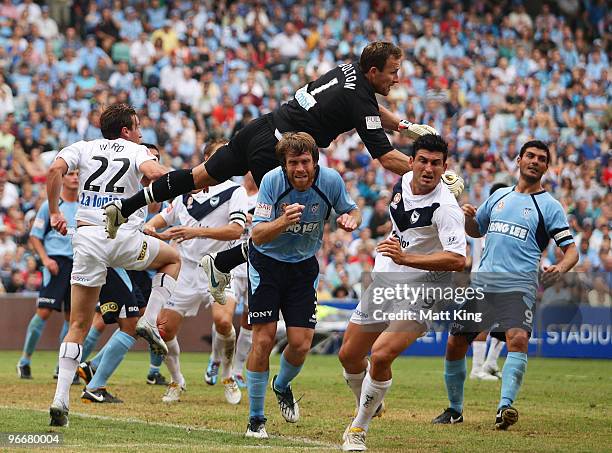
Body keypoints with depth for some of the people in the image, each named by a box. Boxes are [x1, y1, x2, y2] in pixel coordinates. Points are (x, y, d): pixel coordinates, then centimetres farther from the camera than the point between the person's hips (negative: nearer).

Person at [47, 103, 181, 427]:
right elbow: (155, 173, -15)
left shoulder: (83, 148, 13)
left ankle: (61, 399, -5)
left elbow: (55, 169, -6)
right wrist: (147, 183, 8)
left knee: (78, 325, 7)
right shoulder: (138, 151, 7)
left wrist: (54, 212, 4)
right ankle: (149, 322, 11)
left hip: (87, 239, 2)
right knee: (173, 259, 30)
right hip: (124, 240, -2)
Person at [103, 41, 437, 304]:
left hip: (260, 128, 9)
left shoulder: (350, 71, 8)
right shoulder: (358, 102, -17)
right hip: (274, 151, -9)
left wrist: (406, 127, 23)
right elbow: (386, 158, -19)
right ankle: (220, 265, 4)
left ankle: (124, 208, 22)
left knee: (201, 177, 19)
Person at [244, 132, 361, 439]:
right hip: (266, 262, -2)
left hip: (304, 266, 2)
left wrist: (351, 219, -21)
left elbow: (352, 211, 4)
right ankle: (255, 419, 4)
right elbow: (257, 235, -25)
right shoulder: (272, 181, -22)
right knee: (264, 340, -9)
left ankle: (282, 386, 31)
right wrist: (283, 222, -45)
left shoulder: (331, 180, -16)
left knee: (301, 344, -4)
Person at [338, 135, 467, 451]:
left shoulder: (445, 207, -22)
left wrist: (405, 258, -37)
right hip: (384, 280, 8)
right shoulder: (404, 181, 1)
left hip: (420, 289, -8)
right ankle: (370, 406, 42)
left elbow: (457, 260, -32)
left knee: (381, 356, -25)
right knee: (349, 355, 13)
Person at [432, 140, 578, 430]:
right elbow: (475, 231, 30)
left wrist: (560, 268, -23)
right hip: (482, 283, 5)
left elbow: (571, 250, 0)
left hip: (517, 287, -4)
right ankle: (455, 409, 21)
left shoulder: (549, 206, 4)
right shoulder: (500, 196, 17)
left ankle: (505, 407, -36)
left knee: (518, 339, -29)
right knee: (454, 344, 4)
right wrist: (467, 217, 6)